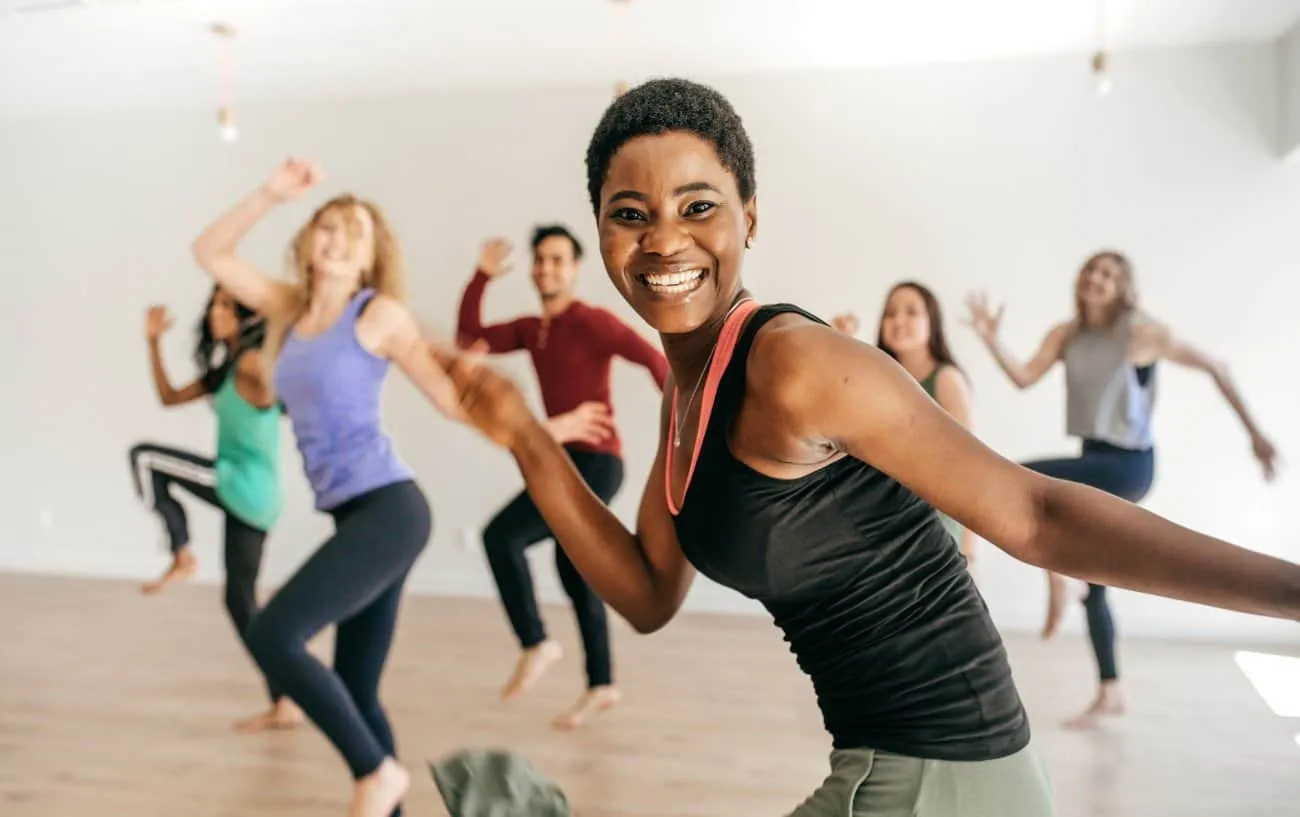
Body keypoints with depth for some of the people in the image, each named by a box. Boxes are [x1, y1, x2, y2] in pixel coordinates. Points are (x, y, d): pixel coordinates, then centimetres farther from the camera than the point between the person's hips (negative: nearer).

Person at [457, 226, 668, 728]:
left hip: (594, 465, -9)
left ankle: (536, 644, -2)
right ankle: (601, 686, 25)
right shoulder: (530, 329, 13)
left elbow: (654, 359, -14)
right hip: (568, 464, 9)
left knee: (501, 536, -16)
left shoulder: (591, 321, -10)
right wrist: (483, 275, 6)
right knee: (573, 569, 15)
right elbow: (468, 338, 12)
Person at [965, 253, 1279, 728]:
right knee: (1094, 586, 11)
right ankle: (1110, 693, 24)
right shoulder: (1065, 335, 4)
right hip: (1096, 464, 6)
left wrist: (1255, 434, -1)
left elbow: (1213, 368, -4)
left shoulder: (1142, 332, -11)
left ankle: (1056, 578, -8)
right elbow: (1023, 378, -8)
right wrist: (990, 339, -24)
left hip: (1128, 465, -6)